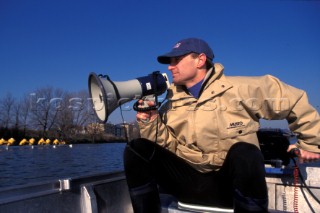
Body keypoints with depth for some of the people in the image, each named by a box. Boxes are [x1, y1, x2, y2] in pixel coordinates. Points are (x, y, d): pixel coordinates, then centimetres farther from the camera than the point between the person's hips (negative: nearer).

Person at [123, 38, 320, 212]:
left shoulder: (239, 89, -5)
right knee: (137, 149, -16)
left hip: (229, 183, -3)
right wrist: (150, 123, -13)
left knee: (244, 153, -37)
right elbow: (169, 146, 3)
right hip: (190, 182, 3)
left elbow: (295, 100, 2)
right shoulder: (172, 104, 7)